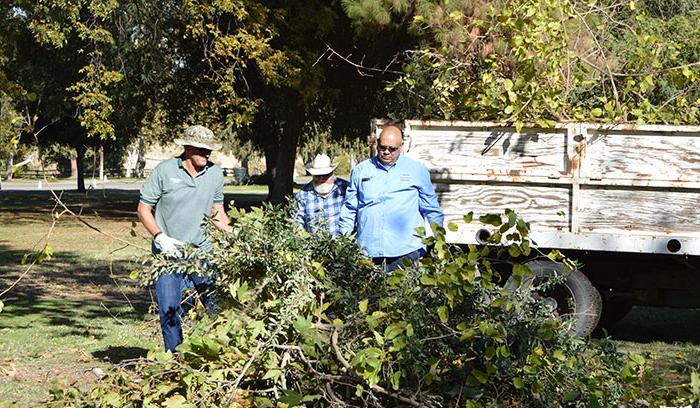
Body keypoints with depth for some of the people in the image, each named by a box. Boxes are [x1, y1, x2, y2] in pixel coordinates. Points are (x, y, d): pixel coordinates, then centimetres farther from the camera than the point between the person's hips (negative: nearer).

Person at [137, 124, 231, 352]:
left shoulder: (215, 173, 5)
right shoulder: (164, 171, -7)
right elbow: (143, 209, -2)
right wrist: (160, 237, -14)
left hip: (202, 250, 3)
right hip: (168, 253, -3)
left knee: (215, 304, 1)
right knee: (170, 310, -2)